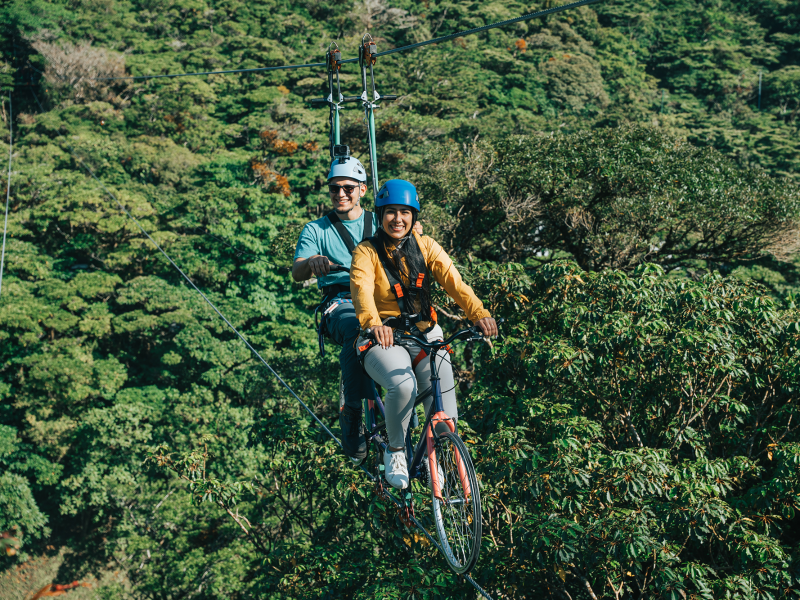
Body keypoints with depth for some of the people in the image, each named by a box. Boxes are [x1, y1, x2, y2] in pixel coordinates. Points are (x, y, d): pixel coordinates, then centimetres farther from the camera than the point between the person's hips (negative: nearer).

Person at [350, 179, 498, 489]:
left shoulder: (425, 246, 2)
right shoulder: (367, 252, -7)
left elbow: (452, 279, -14)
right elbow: (361, 289, -27)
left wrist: (479, 313, -32)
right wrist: (373, 323, -49)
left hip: (425, 335, 3)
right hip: (384, 339, -3)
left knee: (443, 391, -20)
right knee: (403, 386, -32)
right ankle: (395, 451, -5)